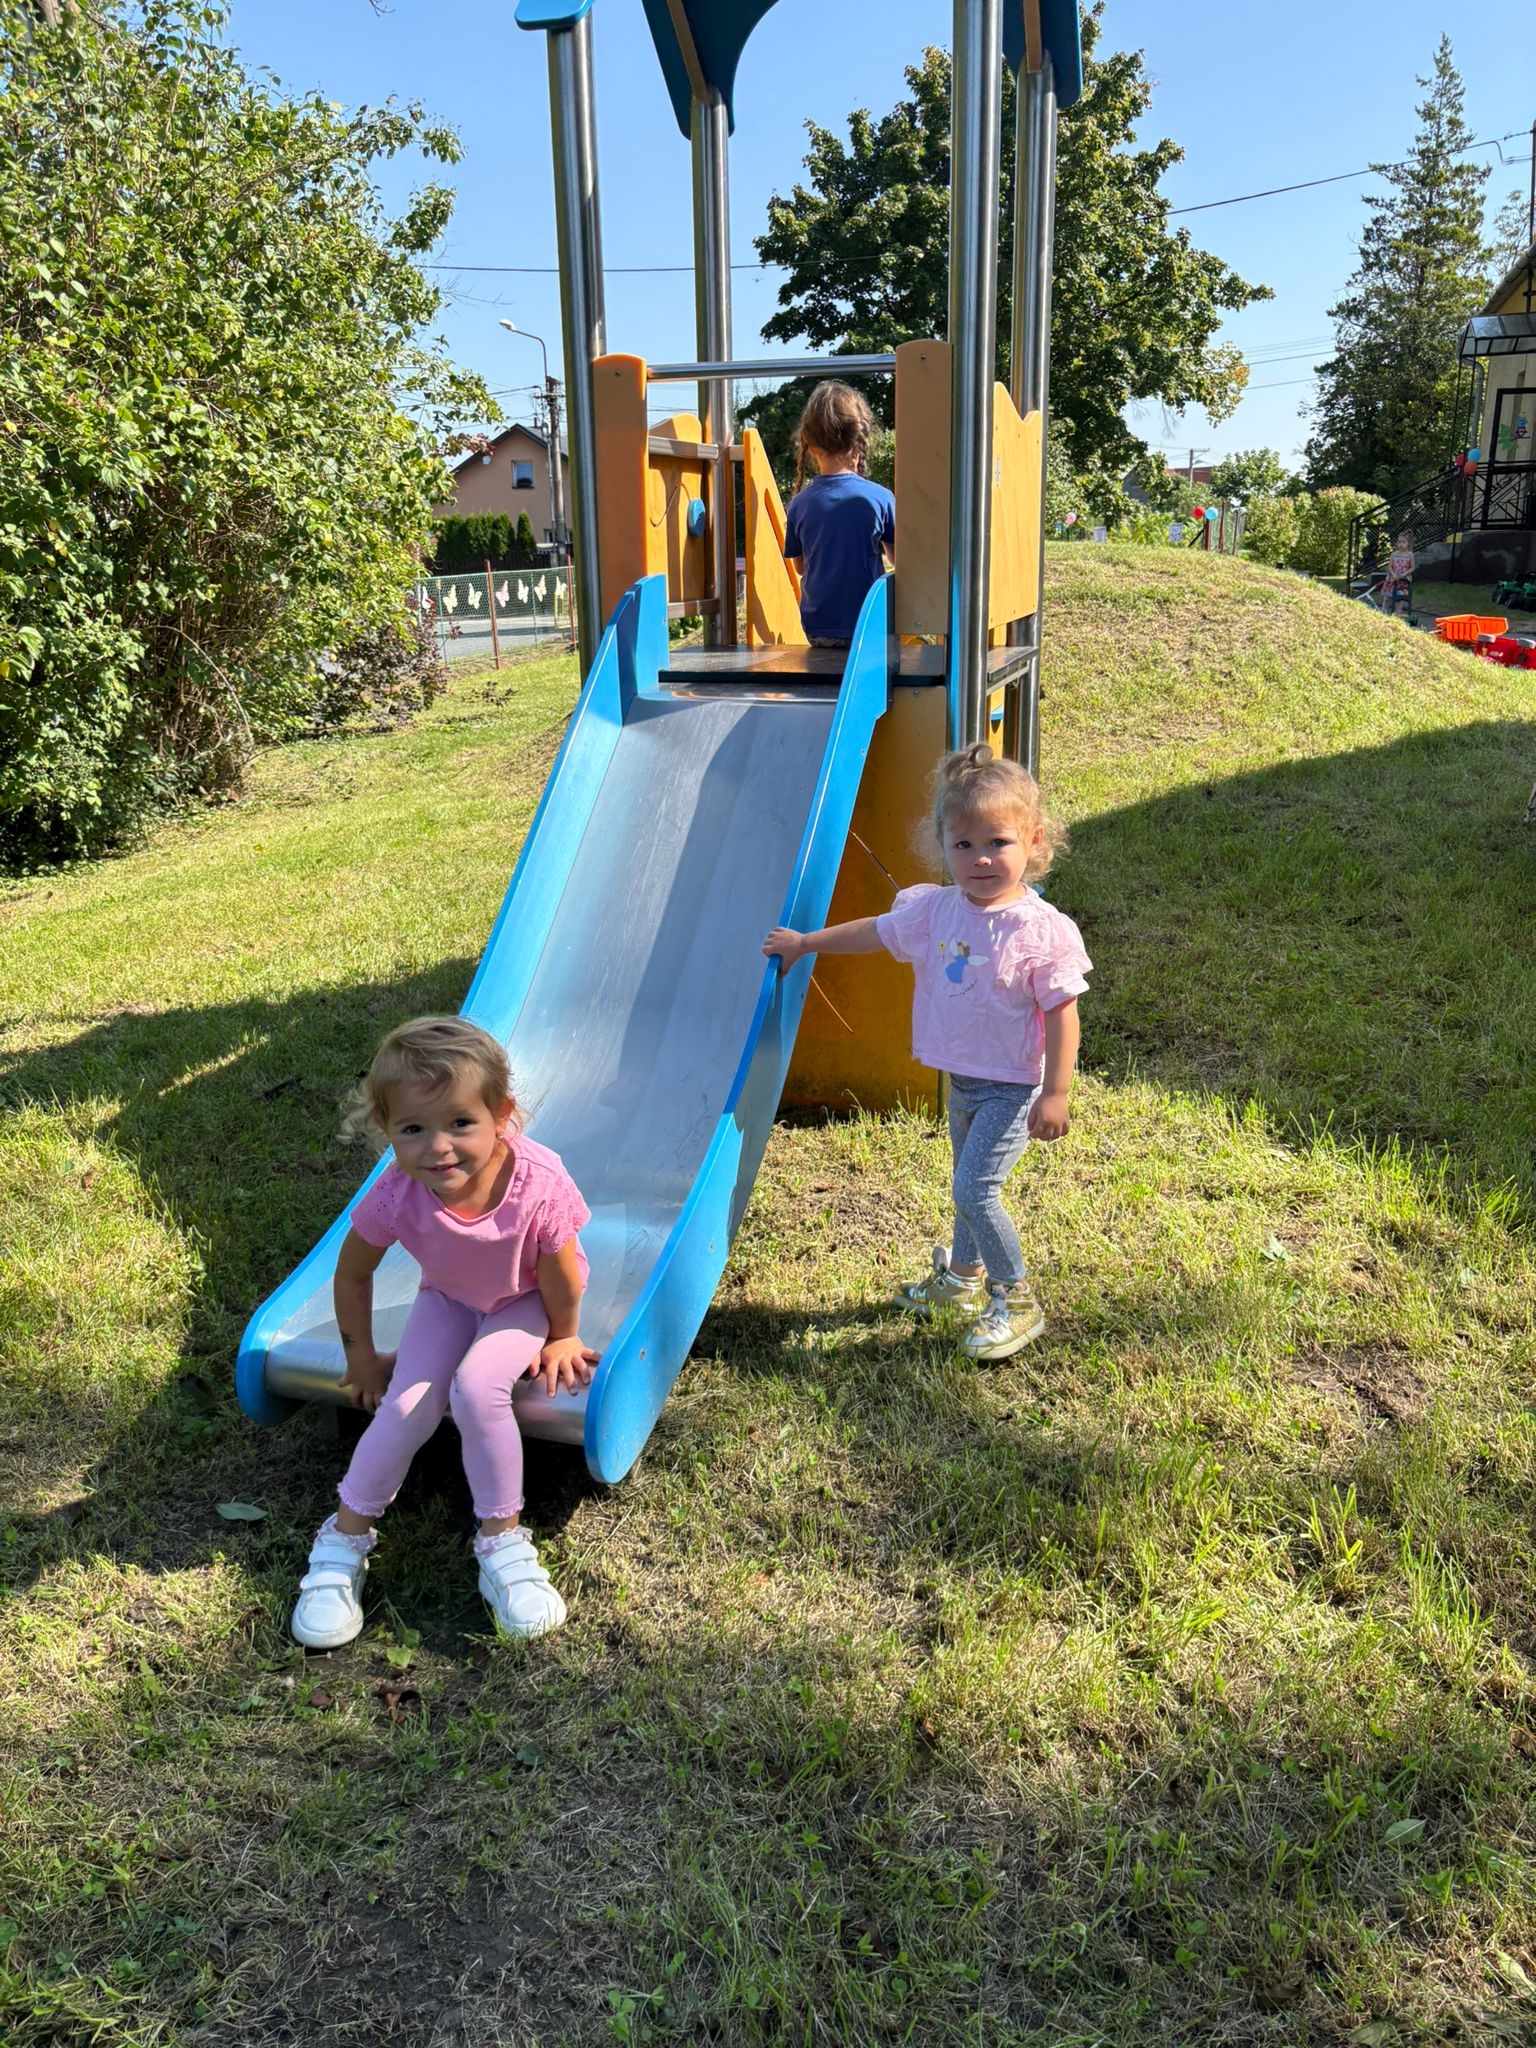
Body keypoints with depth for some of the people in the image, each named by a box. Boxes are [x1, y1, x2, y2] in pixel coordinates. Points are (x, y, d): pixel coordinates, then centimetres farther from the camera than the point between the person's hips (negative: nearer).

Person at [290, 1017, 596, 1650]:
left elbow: (561, 1274, -20)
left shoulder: (537, 1183, -39)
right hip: (448, 1298, 2)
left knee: (477, 1388, -26)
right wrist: (361, 1355, 0)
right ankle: (345, 1539, 5)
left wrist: (562, 1340, -4)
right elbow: (352, 1275, -10)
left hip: (524, 1300, -2)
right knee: (408, 1403, -17)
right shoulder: (393, 1197, -32)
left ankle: (502, 1540, -7)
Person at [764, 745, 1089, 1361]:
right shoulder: (936, 909, -4)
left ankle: (1017, 1300, 6)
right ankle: (963, 1276, 43)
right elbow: (877, 931, 13)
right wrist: (804, 943, 23)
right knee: (971, 1184, 22)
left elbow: (1062, 1015, -18)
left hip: (1014, 1085, -6)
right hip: (962, 1079, 7)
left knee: (973, 1188, -12)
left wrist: (1056, 1093, -19)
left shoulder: (1042, 930, -21)